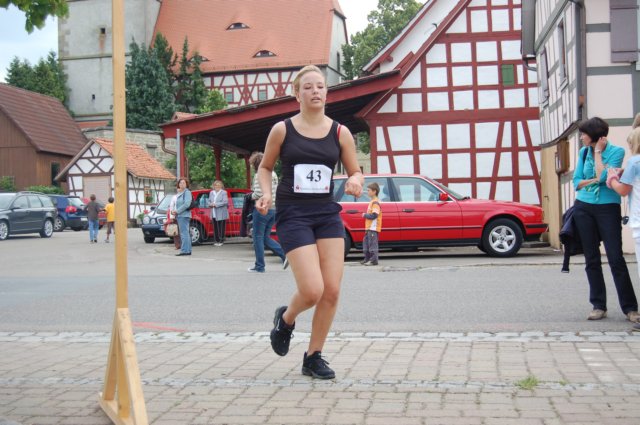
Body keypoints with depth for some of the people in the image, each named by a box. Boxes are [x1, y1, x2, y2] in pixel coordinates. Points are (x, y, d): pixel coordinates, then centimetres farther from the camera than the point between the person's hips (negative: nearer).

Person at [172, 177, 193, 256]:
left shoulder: (187, 192, -9)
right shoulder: (179, 193, 20)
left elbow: (186, 204, -19)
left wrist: (177, 211, -15)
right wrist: (175, 212, 10)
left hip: (184, 215, -10)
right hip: (179, 216, 10)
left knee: (184, 233, -11)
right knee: (185, 233, 10)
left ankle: (184, 250, -12)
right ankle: (188, 250, 13)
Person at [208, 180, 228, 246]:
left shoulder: (223, 192, -3)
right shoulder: (211, 193, 15)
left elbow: (225, 202, -12)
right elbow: (209, 201, 20)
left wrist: (216, 204, -15)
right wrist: (211, 204, -4)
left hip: (221, 214, -5)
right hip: (214, 214, 5)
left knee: (221, 227, -4)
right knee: (215, 227, 5)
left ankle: (221, 241, 1)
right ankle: (216, 240, 11)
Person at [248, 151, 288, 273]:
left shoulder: (259, 175, -11)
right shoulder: (273, 174, 14)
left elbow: (258, 193, -19)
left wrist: (251, 196, 0)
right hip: (274, 209, 8)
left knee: (258, 237, 2)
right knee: (266, 237, 15)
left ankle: (259, 266, 6)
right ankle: (285, 255, 1)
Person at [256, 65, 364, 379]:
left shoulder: (340, 133, 4)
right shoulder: (282, 130, -1)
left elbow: (355, 172, 13)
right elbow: (265, 167, 12)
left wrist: (355, 181, -10)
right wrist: (267, 194, -7)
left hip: (328, 215, 3)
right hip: (293, 215, -3)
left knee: (332, 291, -3)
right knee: (312, 291, -15)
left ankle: (313, 357, 16)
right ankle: (285, 319, 22)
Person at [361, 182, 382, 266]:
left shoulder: (375, 202, -14)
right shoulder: (372, 202, 17)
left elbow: (374, 215, -23)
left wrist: (365, 215, -12)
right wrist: (366, 215, 7)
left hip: (373, 228, -11)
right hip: (369, 228, 11)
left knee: (372, 244, -8)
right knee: (366, 243, 16)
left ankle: (374, 260, -6)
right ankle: (367, 259, 25)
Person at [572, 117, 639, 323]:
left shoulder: (616, 151, -6)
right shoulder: (583, 152, 8)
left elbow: (603, 176, -18)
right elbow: (577, 182, 7)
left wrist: (598, 152, -10)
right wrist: (595, 179, -10)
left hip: (608, 208, -5)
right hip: (584, 208, 5)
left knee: (616, 258, -8)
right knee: (591, 259, 5)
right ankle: (598, 306, 12)